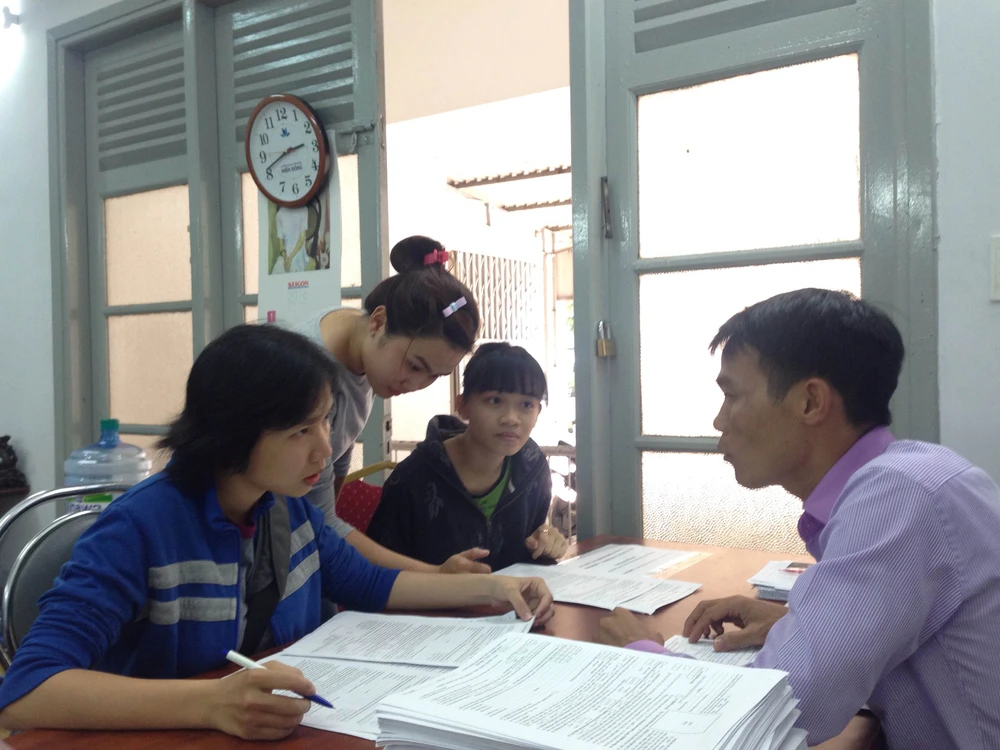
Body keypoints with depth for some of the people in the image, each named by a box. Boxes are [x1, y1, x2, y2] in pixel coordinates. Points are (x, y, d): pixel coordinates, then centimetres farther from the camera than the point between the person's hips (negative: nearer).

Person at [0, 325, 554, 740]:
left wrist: (491, 587, 3)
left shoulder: (288, 507, -2)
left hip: (284, 729, 4)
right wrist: (211, 703, -43)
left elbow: (369, 584, 12)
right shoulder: (140, 527, -21)